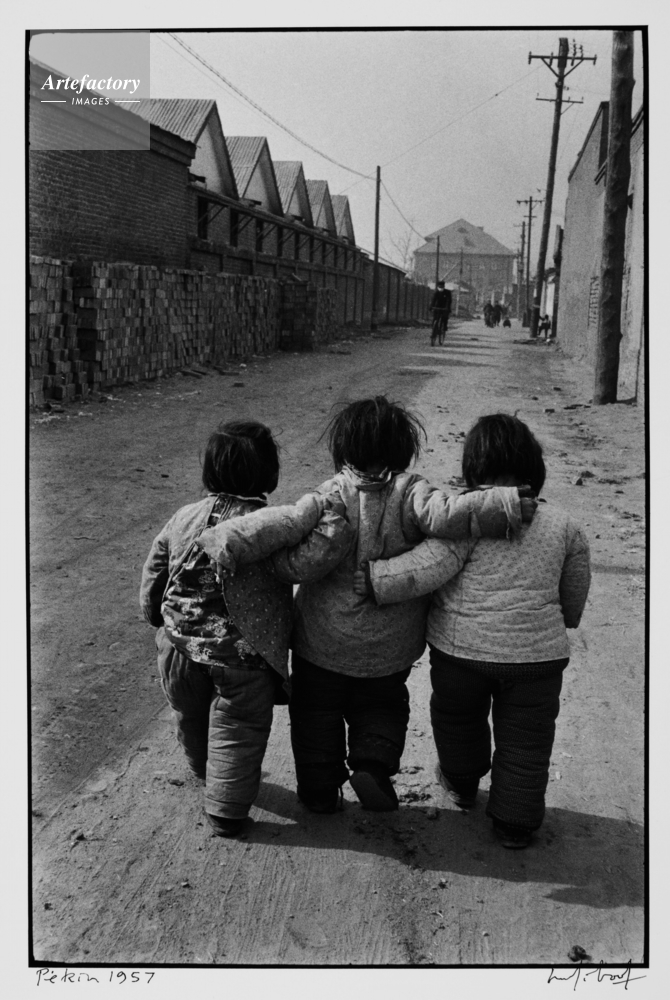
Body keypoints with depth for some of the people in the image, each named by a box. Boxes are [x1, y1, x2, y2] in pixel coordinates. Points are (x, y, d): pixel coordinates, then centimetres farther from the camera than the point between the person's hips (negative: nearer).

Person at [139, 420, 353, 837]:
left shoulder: (183, 519, -5)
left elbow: (152, 580, 4)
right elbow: (306, 562, -36)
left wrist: (158, 617, 22)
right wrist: (333, 516, -24)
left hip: (181, 647, 6)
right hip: (241, 657, -5)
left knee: (192, 718, 29)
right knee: (237, 731, 16)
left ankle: (205, 774, 56)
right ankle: (226, 810, 28)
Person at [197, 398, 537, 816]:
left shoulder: (332, 495, -15)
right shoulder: (410, 493, -16)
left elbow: (284, 521, -29)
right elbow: (449, 515, -32)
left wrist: (231, 543, -30)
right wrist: (512, 505, -27)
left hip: (323, 640, 0)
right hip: (390, 645, 1)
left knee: (317, 711, 21)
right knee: (382, 704, 27)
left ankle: (320, 791, 29)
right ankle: (373, 764, 6)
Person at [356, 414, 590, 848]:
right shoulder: (564, 525, 4)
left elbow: (431, 566, -21)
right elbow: (575, 595, 14)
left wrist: (373, 579, -17)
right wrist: (562, 620, 33)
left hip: (462, 646, -1)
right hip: (536, 653, 2)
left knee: (459, 717, 26)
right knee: (524, 738, 18)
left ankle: (463, 784, 47)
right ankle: (515, 823, 29)